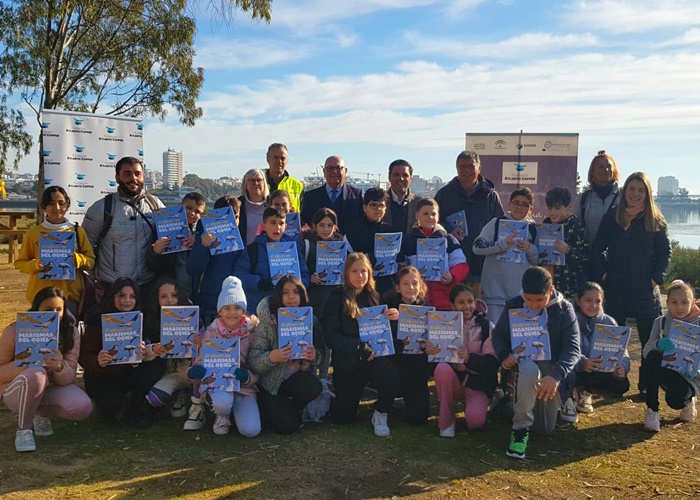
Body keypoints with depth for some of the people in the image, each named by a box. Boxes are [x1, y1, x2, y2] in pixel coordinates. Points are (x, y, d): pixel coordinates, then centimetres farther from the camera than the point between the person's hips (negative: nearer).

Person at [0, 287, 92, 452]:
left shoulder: (71, 332, -10)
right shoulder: (15, 331, -16)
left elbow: (69, 378, -11)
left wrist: (60, 367, -35)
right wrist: (26, 364, -30)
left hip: (51, 389, 3)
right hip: (17, 391, -3)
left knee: (83, 408, -26)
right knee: (36, 374, -38)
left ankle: (41, 414, 6)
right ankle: (23, 429, -15)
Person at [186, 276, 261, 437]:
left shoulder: (252, 331, -4)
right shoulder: (212, 331, -2)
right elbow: (201, 362, -4)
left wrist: (247, 376, -26)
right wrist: (192, 372, -28)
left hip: (244, 386, 0)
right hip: (217, 381, 0)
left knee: (251, 430, -21)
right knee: (221, 402, -36)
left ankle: (234, 410, 15)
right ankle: (222, 416, 4)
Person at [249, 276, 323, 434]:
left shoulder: (310, 321, -4)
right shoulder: (267, 323, -14)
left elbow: (317, 357, 5)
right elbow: (253, 362, -14)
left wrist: (313, 356, -20)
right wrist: (271, 357, -35)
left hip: (297, 376, 3)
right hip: (271, 382, -3)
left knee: (314, 386, -30)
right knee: (287, 426, -18)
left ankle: (291, 409, 4)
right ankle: (272, 408, 18)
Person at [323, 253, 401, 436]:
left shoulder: (374, 297, 8)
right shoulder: (336, 300, -3)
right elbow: (331, 336, -13)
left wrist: (392, 318, -12)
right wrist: (360, 348, -24)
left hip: (374, 357, 2)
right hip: (347, 361, -1)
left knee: (390, 373, -33)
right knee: (342, 418, 3)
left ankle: (380, 414, -3)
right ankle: (334, 398, 39)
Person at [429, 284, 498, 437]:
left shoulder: (486, 326, -4)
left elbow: (492, 363, -14)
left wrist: (470, 358, -34)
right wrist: (429, 350, -29)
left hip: (477, 383, -2)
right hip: (454, 378, 2)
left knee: (475, 420, -28)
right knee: (441, 368, -32)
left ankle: (474, 403, 10)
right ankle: (446, 421, -13)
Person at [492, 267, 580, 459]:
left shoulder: (564, 309, -13)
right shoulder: (513, 305, -9)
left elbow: (573, 348, -20)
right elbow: (498, 335, 1)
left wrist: (556, 375, -38)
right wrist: (504, 355, -23)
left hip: (551, 367, 2)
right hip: (524, 362, -1)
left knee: (546, 428, 9)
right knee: (529, 371, -41)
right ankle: (520, 428, -21)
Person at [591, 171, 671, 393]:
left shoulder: (656, 221, 3)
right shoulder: (610, 218, 6)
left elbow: (665, 252, 2)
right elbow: (597, 248, 7)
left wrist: (657, 278, -10)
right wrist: (602, 273, -5)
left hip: (645, 290, -1)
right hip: (615, 288, 1)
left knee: (651, 340, 2)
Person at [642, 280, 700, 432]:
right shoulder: (660, 322, 0)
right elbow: (646, 351, -11)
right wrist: (658, 344, -34)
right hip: (666, 372, 2)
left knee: (675, 400, -34)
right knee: (654, 356, -31)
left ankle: (688, 400, 8)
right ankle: (652, 411, -19)